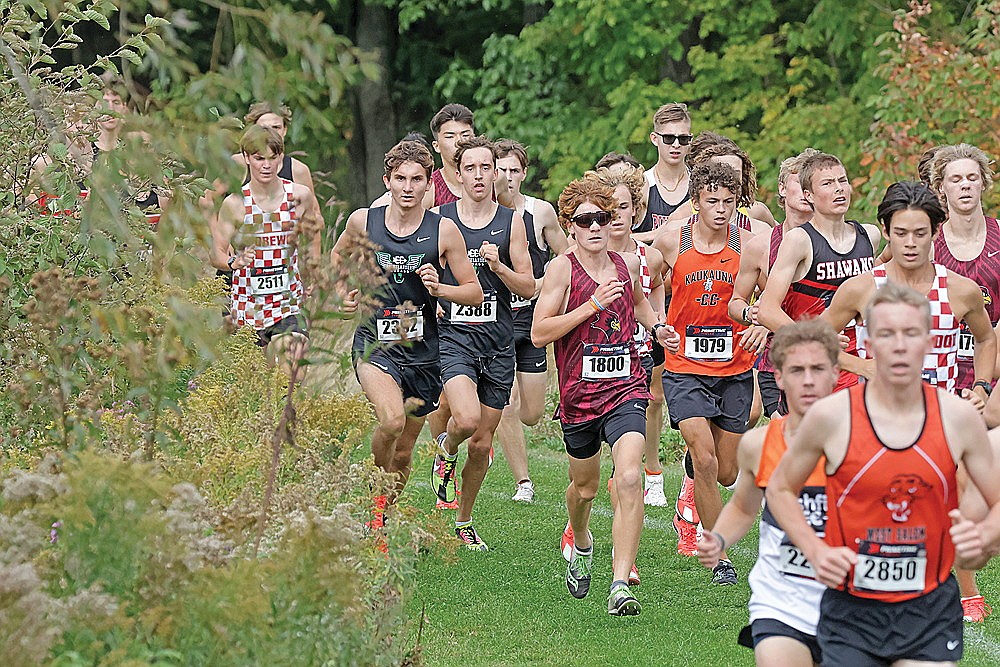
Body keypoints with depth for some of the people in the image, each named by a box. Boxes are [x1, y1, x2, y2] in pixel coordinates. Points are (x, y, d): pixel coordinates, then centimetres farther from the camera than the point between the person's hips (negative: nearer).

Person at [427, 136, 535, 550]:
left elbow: (529, 287, 4)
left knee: (482, 442, 6)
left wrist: (498, 266, -14)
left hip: (498, 342, 2)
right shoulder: (439, 219, 2)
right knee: (467, 418, -27)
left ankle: (463, 521, 26)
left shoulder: (511, 222, 5)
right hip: (453, 334, -2)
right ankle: (446, 452, 9)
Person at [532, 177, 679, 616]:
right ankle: (581, 546, 53)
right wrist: (593, 304, -19)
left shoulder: (628, 265, 5)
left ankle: (621, 584, -21)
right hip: (579, 395, -1)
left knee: (629, 478, -21)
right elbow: (539, 333, -14)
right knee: (585, 487, 18)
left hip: (625, 390, 1)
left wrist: (656, 327, 10)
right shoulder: (562, 269, -8)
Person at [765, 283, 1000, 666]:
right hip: (852, 611, -1)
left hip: (931, 608, 1)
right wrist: (816, 551, -8)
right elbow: (779, 490, 6)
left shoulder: (959, 417, -4)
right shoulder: (831, 415, -9)